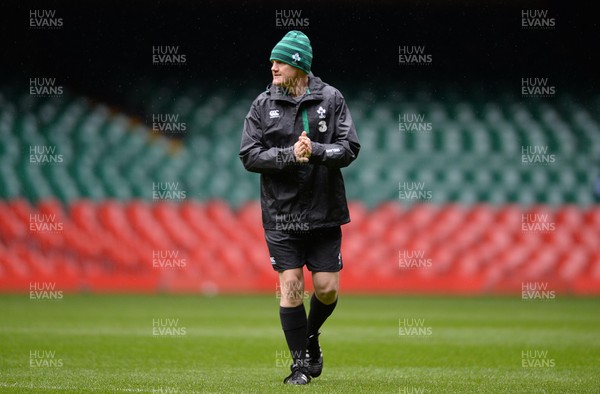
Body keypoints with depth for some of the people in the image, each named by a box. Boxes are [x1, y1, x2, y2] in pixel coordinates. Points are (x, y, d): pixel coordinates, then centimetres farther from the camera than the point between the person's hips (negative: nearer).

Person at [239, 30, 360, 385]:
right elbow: (249, 155, -5)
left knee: (327, 287, 1)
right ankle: (300, 362, 10)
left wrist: (315, 151, -22)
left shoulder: (331, 99, 0)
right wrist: (290, 155, -19)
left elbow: (349, 148, -5)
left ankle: (311, 335, 32)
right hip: (281, 214, 0)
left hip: (324, 211, 0)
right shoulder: (263, 104, 1)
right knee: (290, 286, -2)